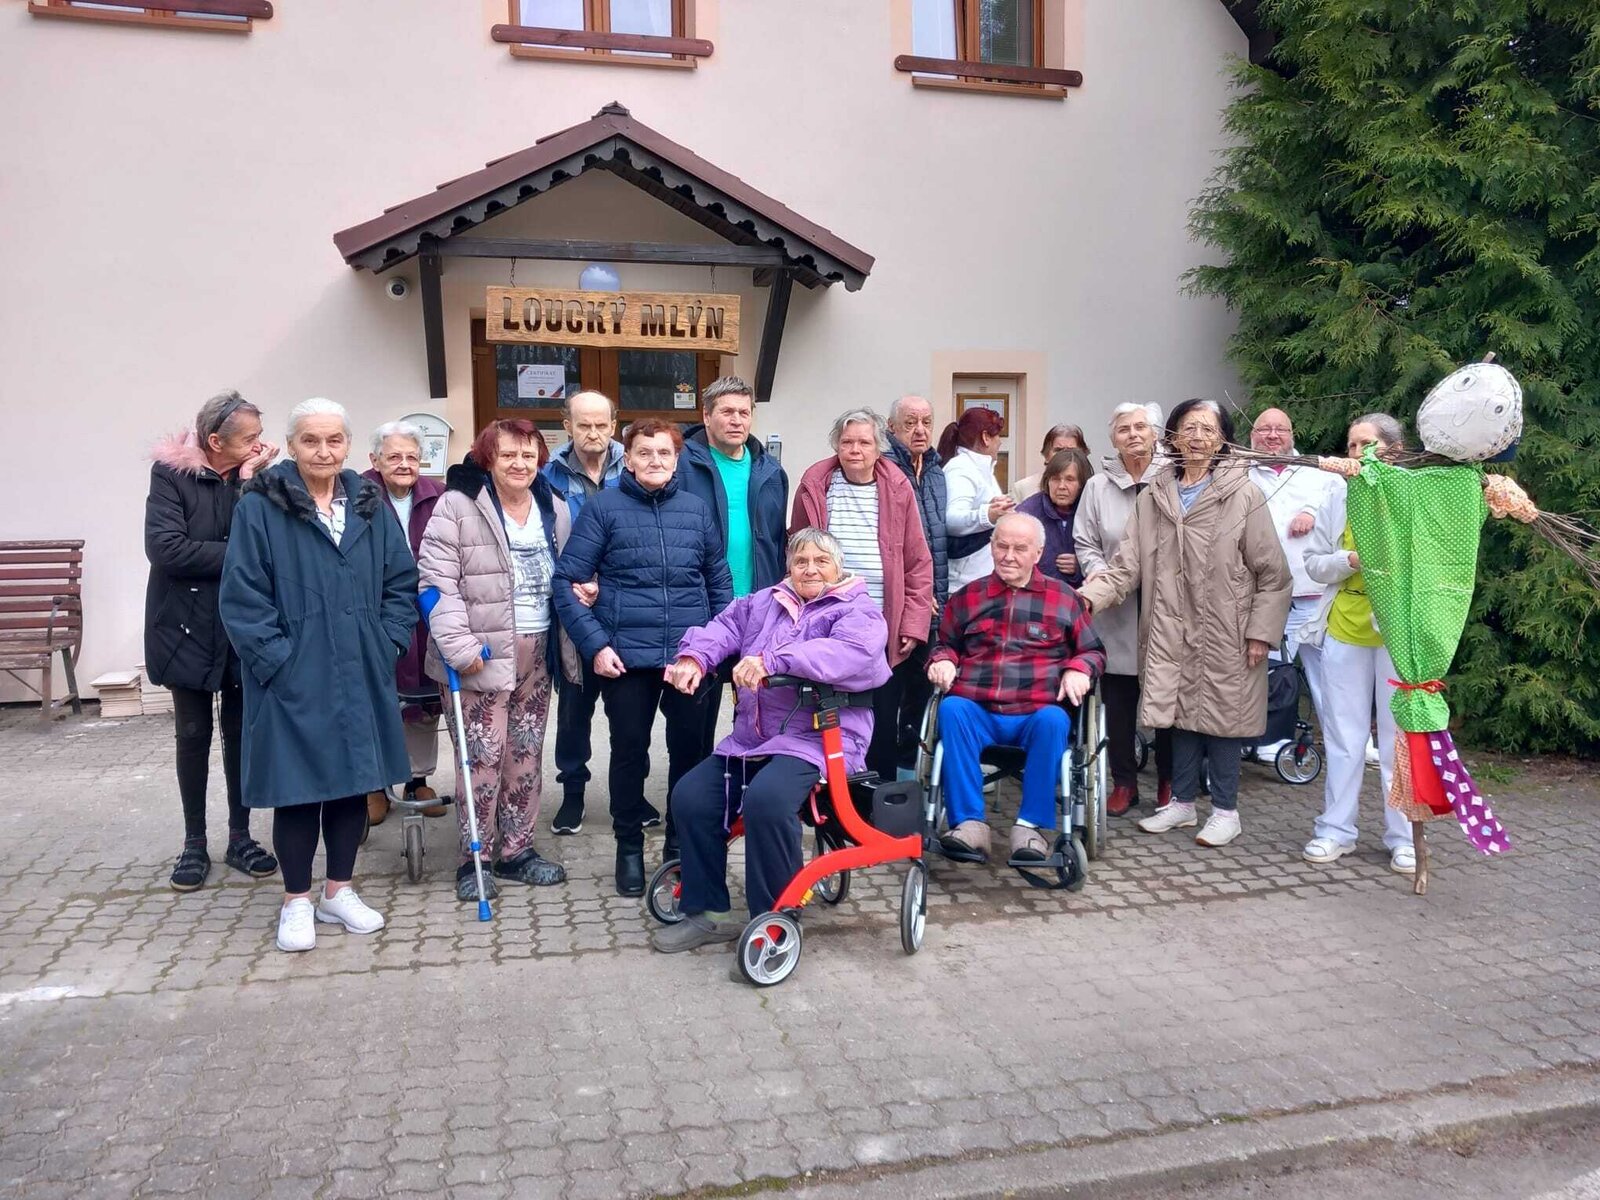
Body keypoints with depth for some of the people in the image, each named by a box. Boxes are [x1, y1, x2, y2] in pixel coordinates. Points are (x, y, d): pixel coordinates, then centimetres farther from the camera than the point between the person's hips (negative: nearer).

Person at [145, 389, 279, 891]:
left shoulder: (253, 475, -1)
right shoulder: (172, 473, -9)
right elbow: (165, 548, -19)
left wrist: (250, 483, -18)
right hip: (189, 625, -2)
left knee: (242, 732, 9)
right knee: (193, 735, 8)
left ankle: (240, 836, 22)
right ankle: (195, 843, 21)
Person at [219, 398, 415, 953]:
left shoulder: (370, 506, 7)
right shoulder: (260, 507, -6)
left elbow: (401, 582, 9)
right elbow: (242, 596, -8)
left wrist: (387, 644, 0)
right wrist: (277, 658, -14)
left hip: (360, 676, 4)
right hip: (293, 679, -4)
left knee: (354, 782, 12)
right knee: (298, 788, 4)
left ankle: (339, 891, 28)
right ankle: (296, 902, 21)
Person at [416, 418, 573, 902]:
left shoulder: (554, 510, 9)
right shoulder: (457, 505, -10)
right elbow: (437, 582, -14)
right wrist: (458, 646, -20)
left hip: (536, 652, 6)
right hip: (481, 653, -6)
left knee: (527, 753, 12)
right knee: (483, 755, -3)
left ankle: (516, 850, 25)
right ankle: (473, 858, 12)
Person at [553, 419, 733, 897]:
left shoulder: (696, 508, 7)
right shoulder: (604, 507, -3)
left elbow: (720, 579, 13)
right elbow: (567, 580, -4)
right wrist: (595, 644, -11)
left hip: (691, 654, 3)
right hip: (625, 656, -2)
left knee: (689, 749, 9)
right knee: (629, 750, 8)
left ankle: (682, 842, 27)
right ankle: (629, 845, 24)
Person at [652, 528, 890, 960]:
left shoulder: (858, 612, 1)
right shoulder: (762, 604, 21)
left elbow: (852, 652, -21)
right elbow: (721, 629, 9)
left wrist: (773, 660, -32)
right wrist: (693, 657, -15)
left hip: (819, 736, -6)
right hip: (750, 739, 7)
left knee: (766, 800, -32)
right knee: (691, 796, -9)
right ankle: (706, 912, 6)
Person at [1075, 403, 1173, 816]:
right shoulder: (1098, 486, 8)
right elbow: (1085, 543, 8)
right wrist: (1097, 571, -9)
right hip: (1116, 612, 2)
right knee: (1118, 701, 6)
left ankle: (1169, 782, 21)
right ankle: (1123, 782, 19)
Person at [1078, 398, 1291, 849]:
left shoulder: (1243, 495, -5)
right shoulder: (1153, 497, 5)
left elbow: (1272, 573, -3)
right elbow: (1127, 565, 0)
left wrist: (1261, 632, -8)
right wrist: (1090, 596, -16)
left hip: (1224, 632, -3)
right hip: (1171, 631, 3)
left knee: (1221, 715, 5)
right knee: (1180, 712, 11)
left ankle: (1225, 809, 19)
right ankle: (1182, 802, 26)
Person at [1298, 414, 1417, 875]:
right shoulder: (1340, 497, 6)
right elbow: (1313, 563, 5)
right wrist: (1351, 560, -13)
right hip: (1345, 629, 3)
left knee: (1400, 736, 5)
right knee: (1343, 735, 10)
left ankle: (1403, 837, 17)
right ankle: (1336, 830, 19)